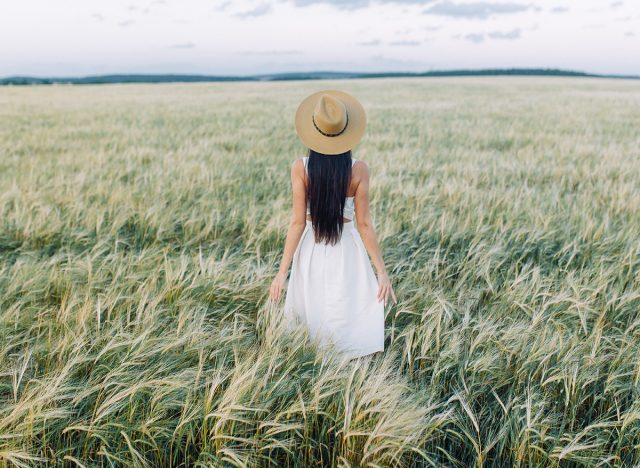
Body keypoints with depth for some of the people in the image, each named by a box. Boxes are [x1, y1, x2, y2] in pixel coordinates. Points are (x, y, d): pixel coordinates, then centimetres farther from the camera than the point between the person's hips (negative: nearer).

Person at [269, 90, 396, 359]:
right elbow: (364, 224, -8)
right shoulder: (358, 169, -10)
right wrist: (382, 271, -1)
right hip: (346, 249, -1)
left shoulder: (300, 167, -10)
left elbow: (298, 222, -10)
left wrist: (282, 271, -4)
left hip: (311, 249, 1)